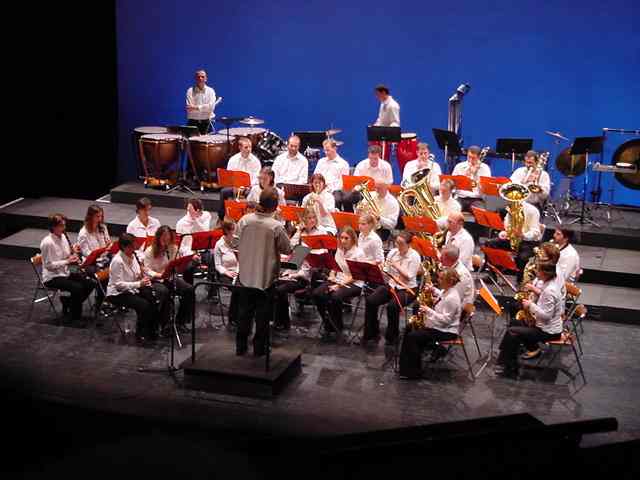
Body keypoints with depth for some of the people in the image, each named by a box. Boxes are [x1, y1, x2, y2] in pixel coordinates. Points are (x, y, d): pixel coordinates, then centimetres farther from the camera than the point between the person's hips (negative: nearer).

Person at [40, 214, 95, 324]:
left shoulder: (63, 237, 5)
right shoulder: (47, 243, -20)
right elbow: (49, 265, -20)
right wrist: (67, 261, -23)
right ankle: (75, 317, -11)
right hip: (52, 278, -8)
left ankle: (67, 302, 12)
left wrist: (73, 252, -8)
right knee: (77, 288, -28)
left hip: (65, 273, 8)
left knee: (90, 284, -5)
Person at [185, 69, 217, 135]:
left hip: (206, 122, 0)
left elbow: (211, 107, -10)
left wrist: (196, 107, -15)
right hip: (193, 122, 0)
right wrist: (205, 108, -11)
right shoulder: (190, 91, 2)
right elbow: (189, 108, -8)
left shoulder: (210, 91, 4)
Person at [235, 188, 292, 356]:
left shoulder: (244, 220, -9)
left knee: (245, 311, 15)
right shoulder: (276, 227, -19)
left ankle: (241, 346, 22)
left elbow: (239, 243, 5)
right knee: (263, 314, 9)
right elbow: (287, 249, -7)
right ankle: (259, 347, 16)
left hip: (246, 274, 3)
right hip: (266, 276, -3)